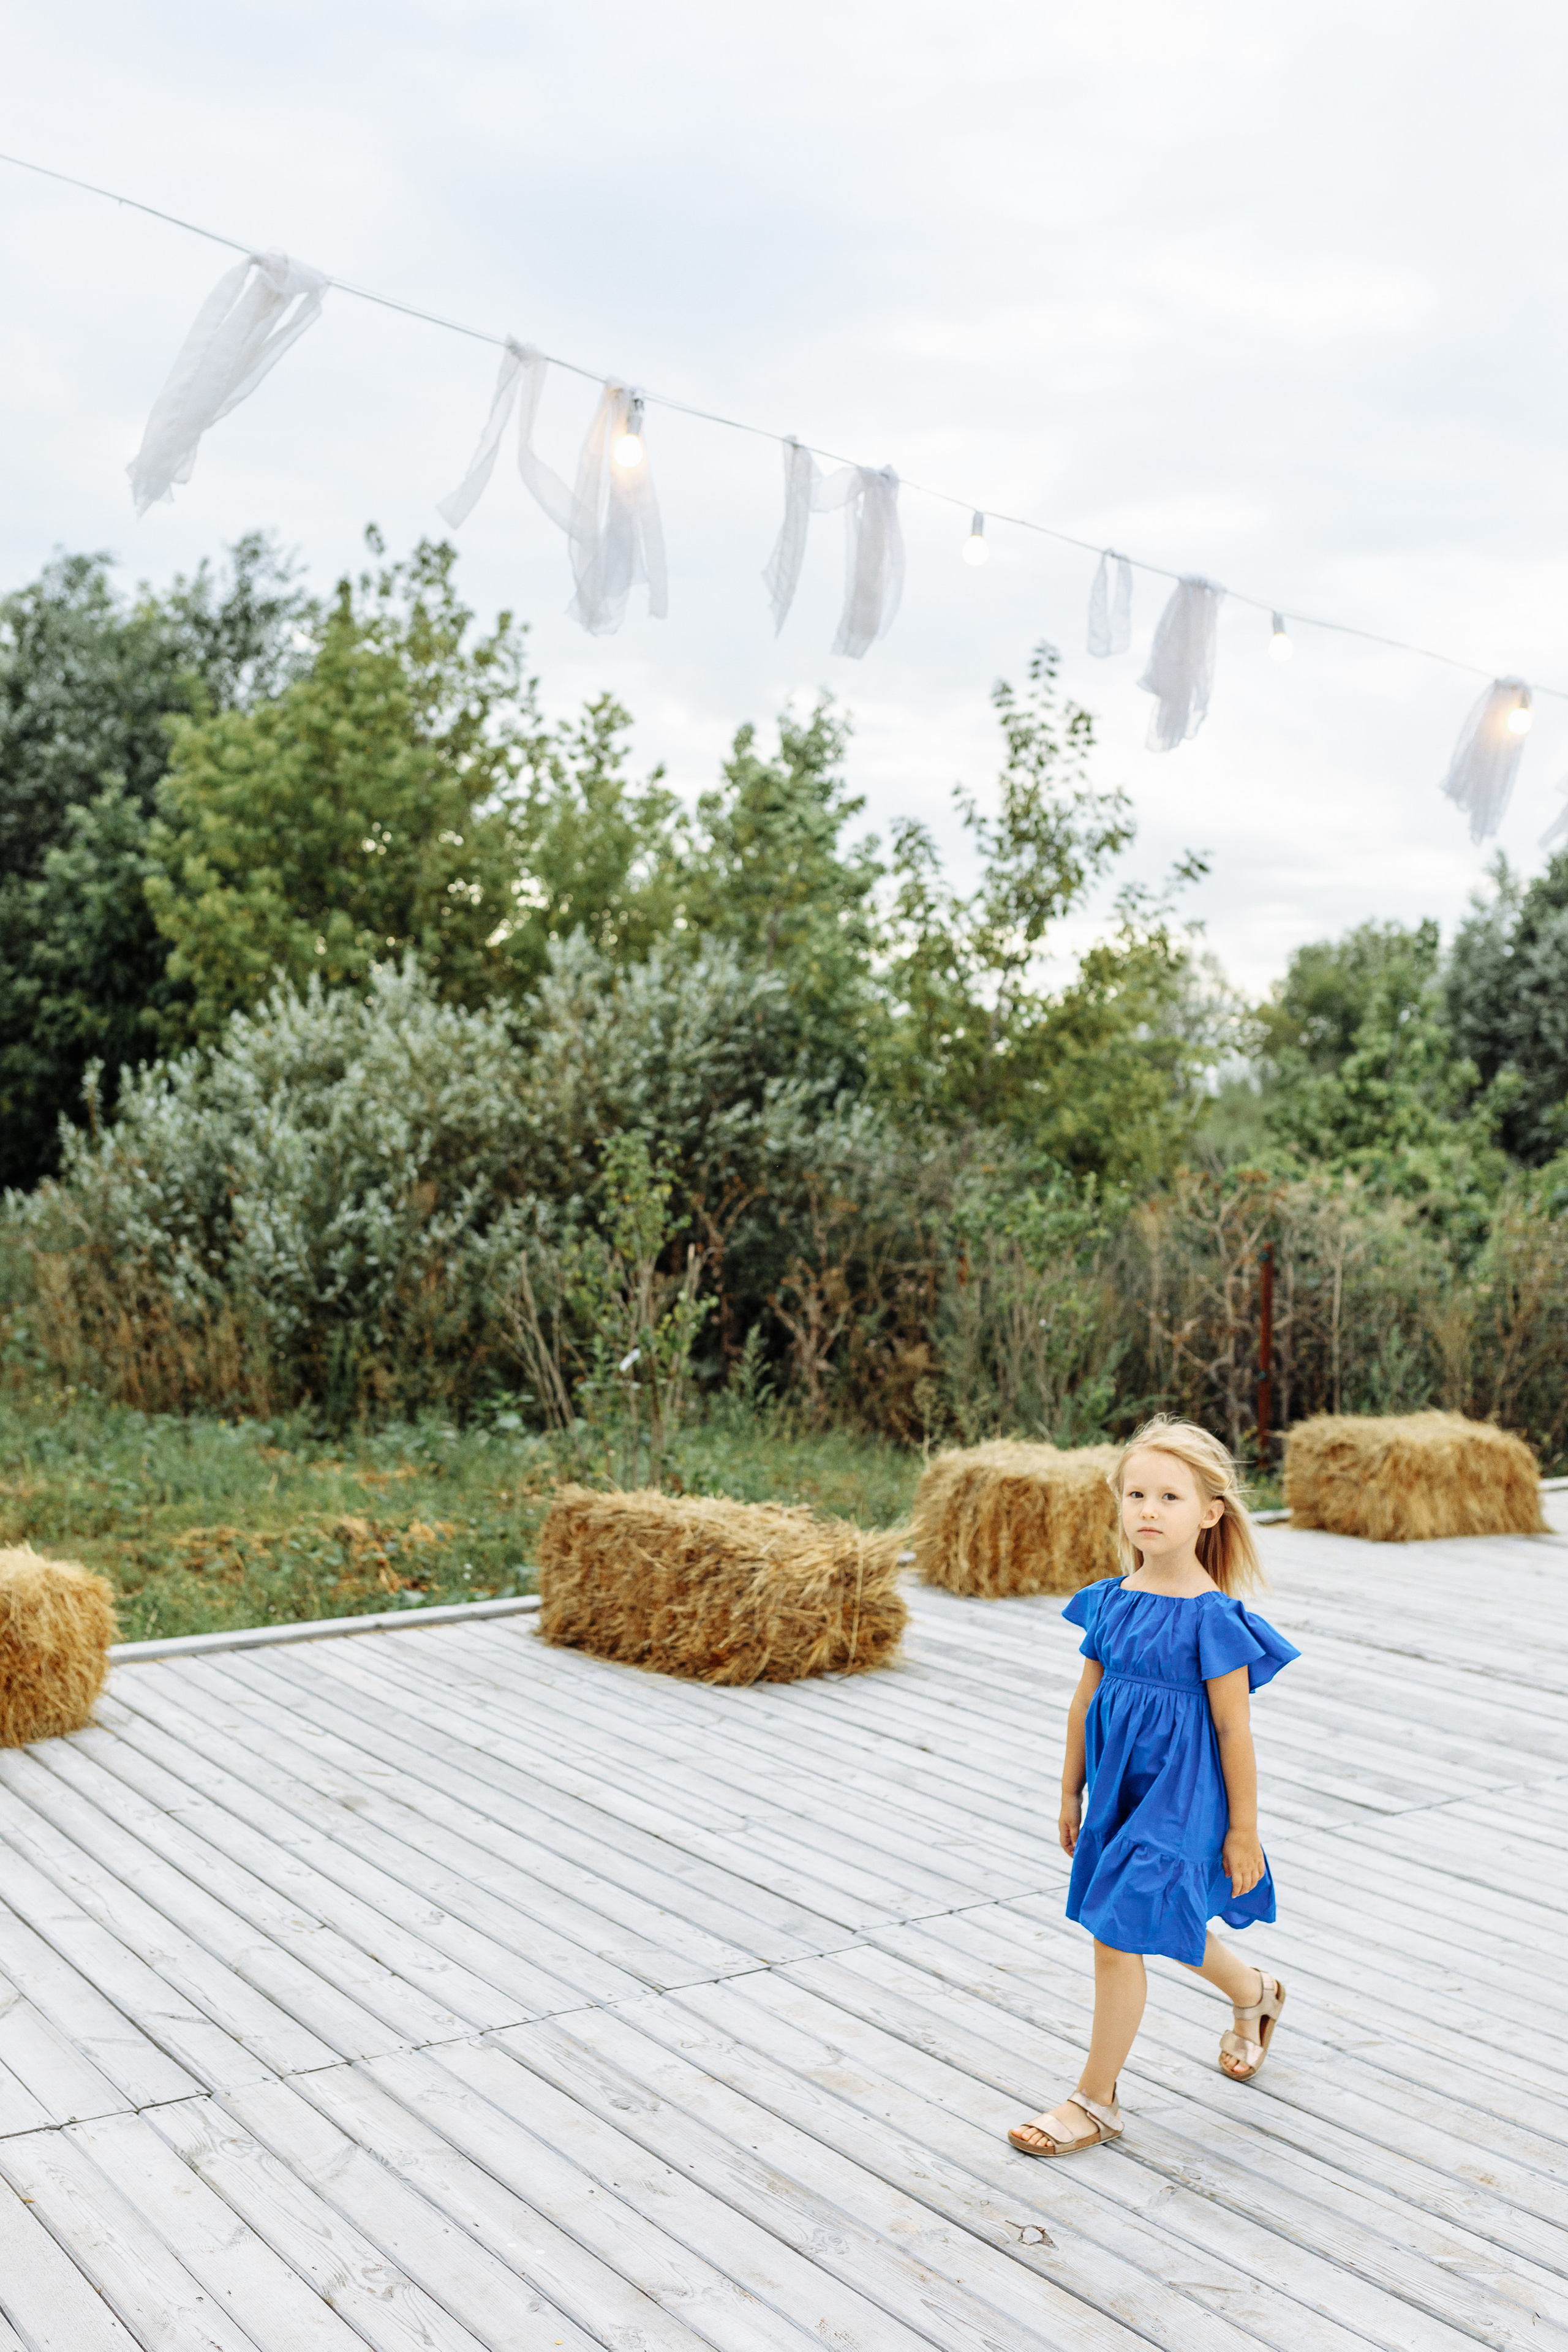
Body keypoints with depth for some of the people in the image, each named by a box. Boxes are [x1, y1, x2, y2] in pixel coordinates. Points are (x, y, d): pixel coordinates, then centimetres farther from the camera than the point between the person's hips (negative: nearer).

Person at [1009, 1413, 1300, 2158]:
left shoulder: (1212, 1617, -18)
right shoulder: (1110, 1600, -1)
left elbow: (1233, 1728, -13)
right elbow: (1086, 1700, 8)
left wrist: (1243, 1831, -9)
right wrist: (1071, 1794, 13)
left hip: (1178, 1797, -7)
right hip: (1119, 1790, 7)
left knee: (1118, 1940, -4)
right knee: (1168, 1928, 24)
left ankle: (1095, 2100, 14)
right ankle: (1254, 1994, 54)